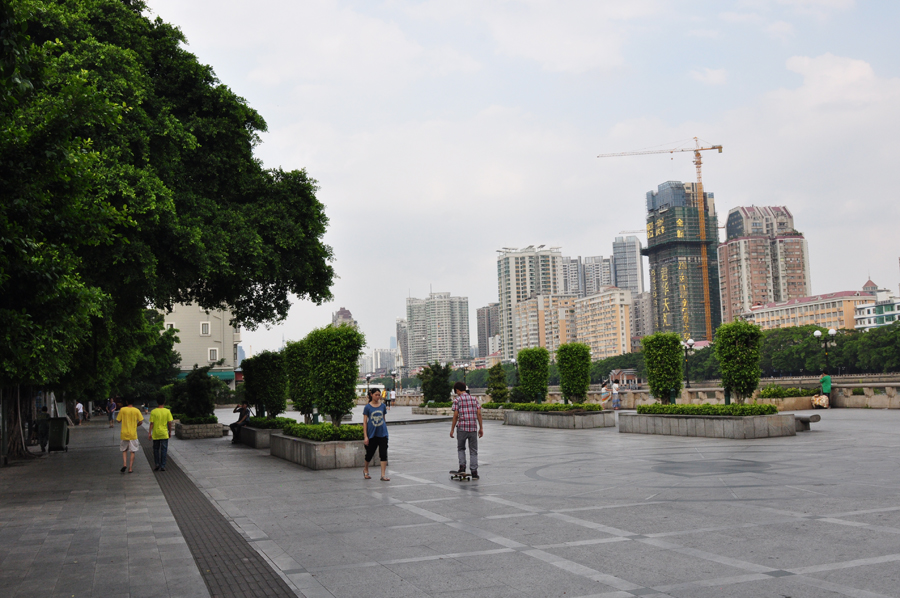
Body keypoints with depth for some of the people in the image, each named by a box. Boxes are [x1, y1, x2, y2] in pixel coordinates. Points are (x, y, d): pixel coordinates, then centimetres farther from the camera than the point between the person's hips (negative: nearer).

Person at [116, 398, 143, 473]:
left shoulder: (122, 410, -5)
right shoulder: (136, 411, -4)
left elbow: (118, 421, 0)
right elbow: (141, 422, -4)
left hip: (124, 434, 0)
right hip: (133, 434, 0)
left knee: (124, 450, 14)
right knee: (132, 451, 7)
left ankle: (124, 464, -6)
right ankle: (130, 468, 3)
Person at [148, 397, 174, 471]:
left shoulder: (153, 412, -5)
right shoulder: (167, 411, -5)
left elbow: (151, 423, -6)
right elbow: (169, 423, -4)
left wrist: (150, 433, 0)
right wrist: (170, 432, 8)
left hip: (155, 434, 0)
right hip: (164, 434, 0)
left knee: (156, 449, 14)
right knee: (164, 450, 4)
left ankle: (156, 464, 10)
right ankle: (162, 466, 3)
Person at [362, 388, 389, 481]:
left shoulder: (382, 406, 6)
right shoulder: (367, 407, -3)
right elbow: (365, 422, -4)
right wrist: (365, 436, -8)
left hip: (382, 433, 2)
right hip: (372, 434, -2)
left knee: (383, 454, -5)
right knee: (370, 453, 10)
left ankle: (383, 475, -3)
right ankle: (365, 469, 36)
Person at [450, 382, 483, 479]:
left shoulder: (457, 399, -2)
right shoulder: (474, 399, 10)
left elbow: (455, 415, -6)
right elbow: (479, 414, 5)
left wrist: (452, 429, 0)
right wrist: (481, 428, 8)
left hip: (462, 428, -3)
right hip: (473, 428, 3)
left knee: (461, 448, 16)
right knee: (473, 451, 8)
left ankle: (462, 467, 1)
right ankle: (474, 472, 3)